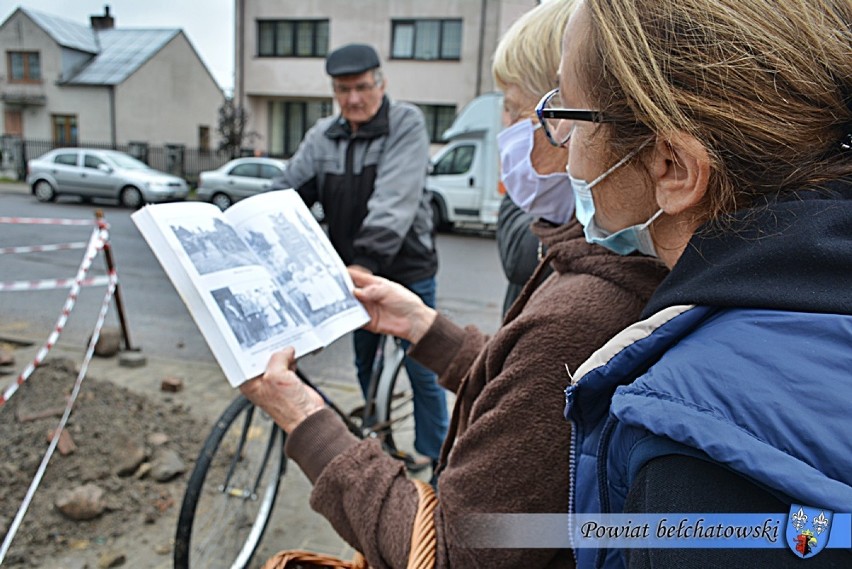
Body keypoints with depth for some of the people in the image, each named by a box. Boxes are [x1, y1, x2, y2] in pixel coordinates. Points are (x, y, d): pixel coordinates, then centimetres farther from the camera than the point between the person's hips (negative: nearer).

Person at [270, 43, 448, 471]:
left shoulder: (406, 124, -14)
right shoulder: (323, 136, 2)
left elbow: (395, 202, -27)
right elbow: (287, 193, -3)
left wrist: (368, 259, -37)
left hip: (406, 267, -5)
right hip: (354, 271, 6)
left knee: (422, 368, 6)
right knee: (366, 365, 19)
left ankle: (433, 453, 26)